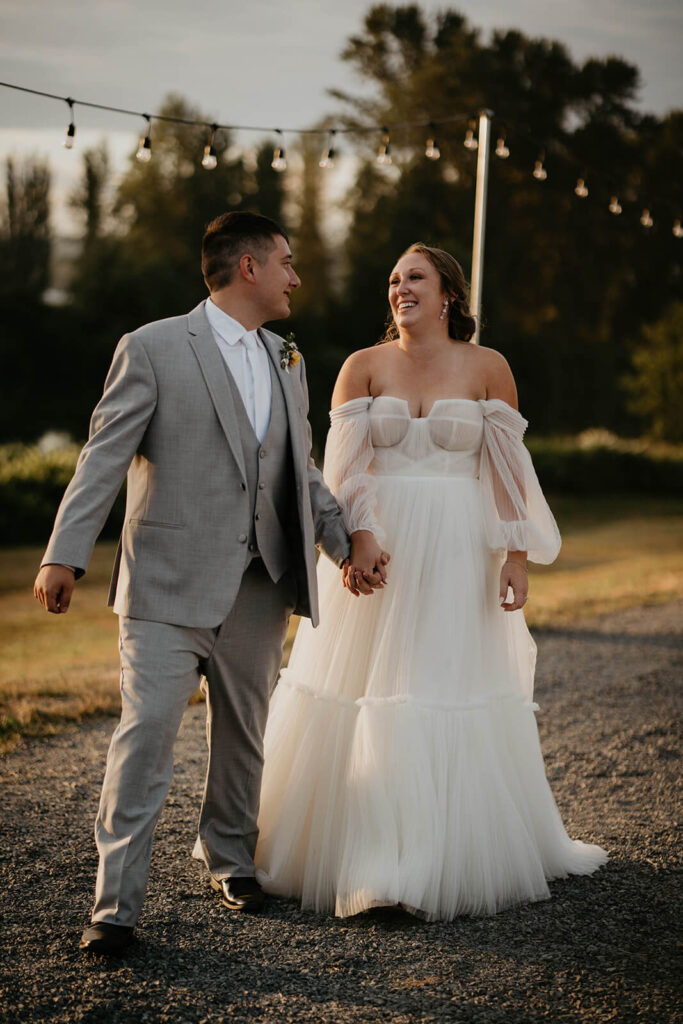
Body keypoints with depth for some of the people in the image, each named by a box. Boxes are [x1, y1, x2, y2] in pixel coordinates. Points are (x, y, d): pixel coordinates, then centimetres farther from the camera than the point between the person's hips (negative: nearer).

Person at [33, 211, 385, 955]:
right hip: (170, 586, -6)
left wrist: (344, 543, 13)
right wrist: (65, 555, -17)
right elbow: (104, 457, -9)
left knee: (243, 732, 15)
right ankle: (116, 903, -3)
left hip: (258, 587, 6)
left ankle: (229, 857, 36)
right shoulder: (153, 349, -5)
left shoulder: (286, 361, 15)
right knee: (145, 734, -9)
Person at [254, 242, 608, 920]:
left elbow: (506, 469, 2)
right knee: (366, 689, 1)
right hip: (377, 545, 1)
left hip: (459, 556, -1)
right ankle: (365, 856, 12)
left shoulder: (486, 367, 4)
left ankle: (457, 856, 10)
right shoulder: (363, 367, 5)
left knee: (457, 690, 0)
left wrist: (516, 556, -6)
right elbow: (345, 463, -5)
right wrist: (359, 535, -19)